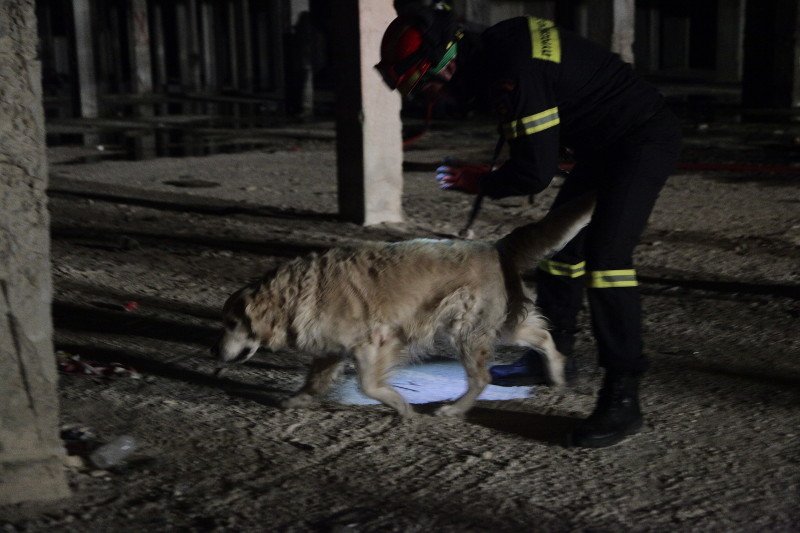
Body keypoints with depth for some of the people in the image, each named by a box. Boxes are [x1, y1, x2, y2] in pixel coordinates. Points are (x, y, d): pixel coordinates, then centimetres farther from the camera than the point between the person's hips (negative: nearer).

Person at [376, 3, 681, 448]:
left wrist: (482, 183, -7)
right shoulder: (492, 47, 1)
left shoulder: (514, 72, -30)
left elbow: (536, 172, -25)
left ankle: (622, 399, -16)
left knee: (606, 253, -21)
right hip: (607, 142, 10)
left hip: (645, 138, -10)